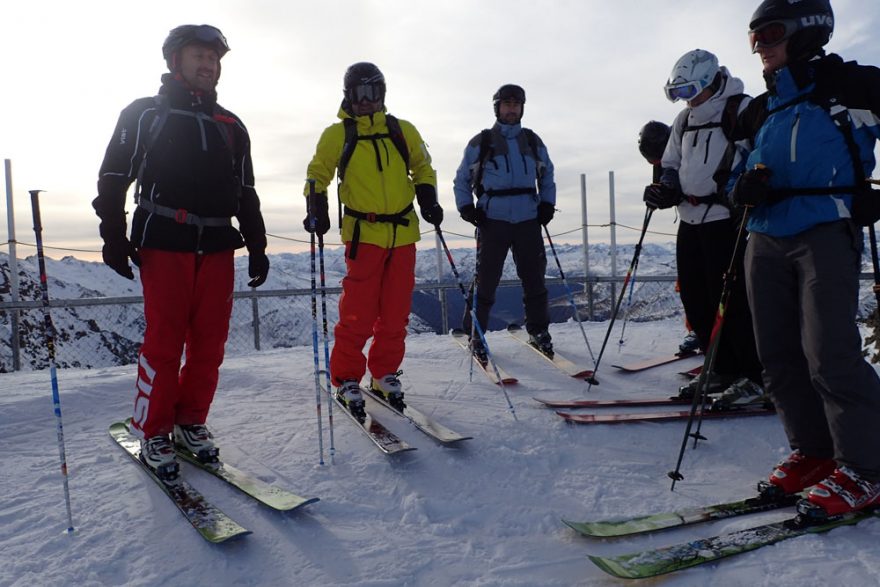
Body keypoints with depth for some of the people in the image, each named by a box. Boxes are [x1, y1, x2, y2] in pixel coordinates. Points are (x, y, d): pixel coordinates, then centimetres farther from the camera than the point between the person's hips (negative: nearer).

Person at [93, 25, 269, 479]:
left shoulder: (230, 126, 20)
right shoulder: (144, 114, 9)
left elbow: (246, 192, 20)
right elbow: (113, 177, 5)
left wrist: (256, 246, 14)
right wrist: (114, 236, -5)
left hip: (217, 245, 4)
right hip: (164, 242, -4)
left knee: (210, 342, 2)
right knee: (164, 340, -6)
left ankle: (190, 421, 17)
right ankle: (153, 433, 8)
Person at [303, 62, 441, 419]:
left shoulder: (403, 131, 11)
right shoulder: (337, 134, 5)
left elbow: (422, 169, 21)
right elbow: (318, 174, 9)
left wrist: (428, 201, 5)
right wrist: (317, 210, -7)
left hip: (403, 234, 3)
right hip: (363, 234, -3)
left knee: (395, 312, 7)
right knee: (358, 314, -6)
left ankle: (384, 374, 22)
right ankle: (346, 380, 9)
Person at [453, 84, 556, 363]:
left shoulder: (533, 141, 14)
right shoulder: (480, 143, 5)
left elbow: (547, 175, 23)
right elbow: (462, 179, 12)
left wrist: (547, 204, 8)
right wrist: (466, 207, -2)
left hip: (528, 220, 3)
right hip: (493, 221, -3)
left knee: (534, 277, 6)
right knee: (486, 279, -3)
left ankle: (538, 331, 21)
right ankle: (475, 334, 10)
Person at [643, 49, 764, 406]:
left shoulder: (742, 109, -4)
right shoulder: (685, 119, 18)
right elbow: (671, 163, 23)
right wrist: (666, 188, 2)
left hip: (726, 218, -8)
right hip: (690, 219, 8)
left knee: (729, 297, -8)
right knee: (694, 297, 8)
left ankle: (754, 377, 5)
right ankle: (724, 370, 20)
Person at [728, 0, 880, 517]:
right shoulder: (760, 111, 20)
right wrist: (745, 187, -1)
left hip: (826, 233, -6)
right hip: (766, 239, 6)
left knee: (829, 355, -13)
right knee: (780, 357, 4)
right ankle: (814, 450, 17)